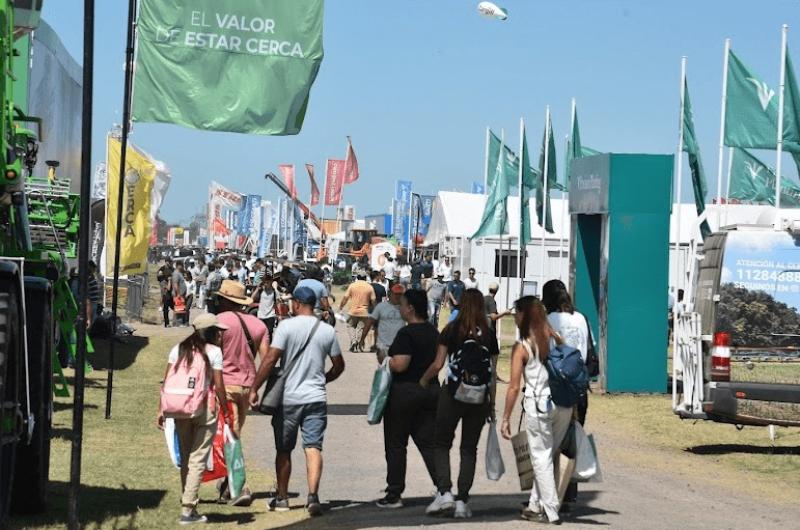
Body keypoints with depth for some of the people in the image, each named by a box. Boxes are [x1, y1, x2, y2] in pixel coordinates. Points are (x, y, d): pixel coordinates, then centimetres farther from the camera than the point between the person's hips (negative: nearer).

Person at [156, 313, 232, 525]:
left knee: (185, 458, 15)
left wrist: (161, 409, 8)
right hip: (205, 409, -4)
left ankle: (187, 502, 21)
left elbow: (166, 382, 4)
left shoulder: (179, 349, 8)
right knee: (197, 459, -1)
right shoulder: (213, 351, -3)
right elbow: (219, 386, -7)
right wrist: (226, 413, 1)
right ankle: (188, 508, -5)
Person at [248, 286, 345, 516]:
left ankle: (282, 498, 21)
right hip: (316, 398, 2)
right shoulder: (327, 330, 4)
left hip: (287, 398, -2)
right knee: (313, 447, -2)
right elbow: (339, 366, 12)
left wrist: (254, 389, -9)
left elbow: (270, 359, -15)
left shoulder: (287, 326, -8)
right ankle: (313, 495, -19)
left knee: (283, 450, 11)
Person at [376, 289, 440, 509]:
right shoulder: (433, 332, 9)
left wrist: (386, 361, -5)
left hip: (405, 391, -7)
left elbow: (399, 365, -23)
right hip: (430, 389, 7)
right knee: (429, 443, 8)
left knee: (396, 445, 4)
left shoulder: (407, 333, -17)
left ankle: (394, 494, 8)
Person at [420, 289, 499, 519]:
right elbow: (492, 373, 5)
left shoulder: (452, 330, -3)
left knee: (442, 444, 9)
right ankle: (462, 501, 5)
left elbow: (437, 364, -5)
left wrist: (423, 380, 13)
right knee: (469, 448, 9)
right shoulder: (489, 335, 4)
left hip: (453, 394, -2)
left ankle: (444, 492, -7)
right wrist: (492, 404, 12)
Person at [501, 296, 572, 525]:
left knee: (541, 457, 5)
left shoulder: (521, 347, -6)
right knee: (550, 455, 15)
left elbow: (514, 387, -7)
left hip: (538, 405, -5)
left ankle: (550, 512, 5)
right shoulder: (555, 339, 7)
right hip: (564, 403, 5)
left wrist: (506, 418, -2)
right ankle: (536, 505, 22)